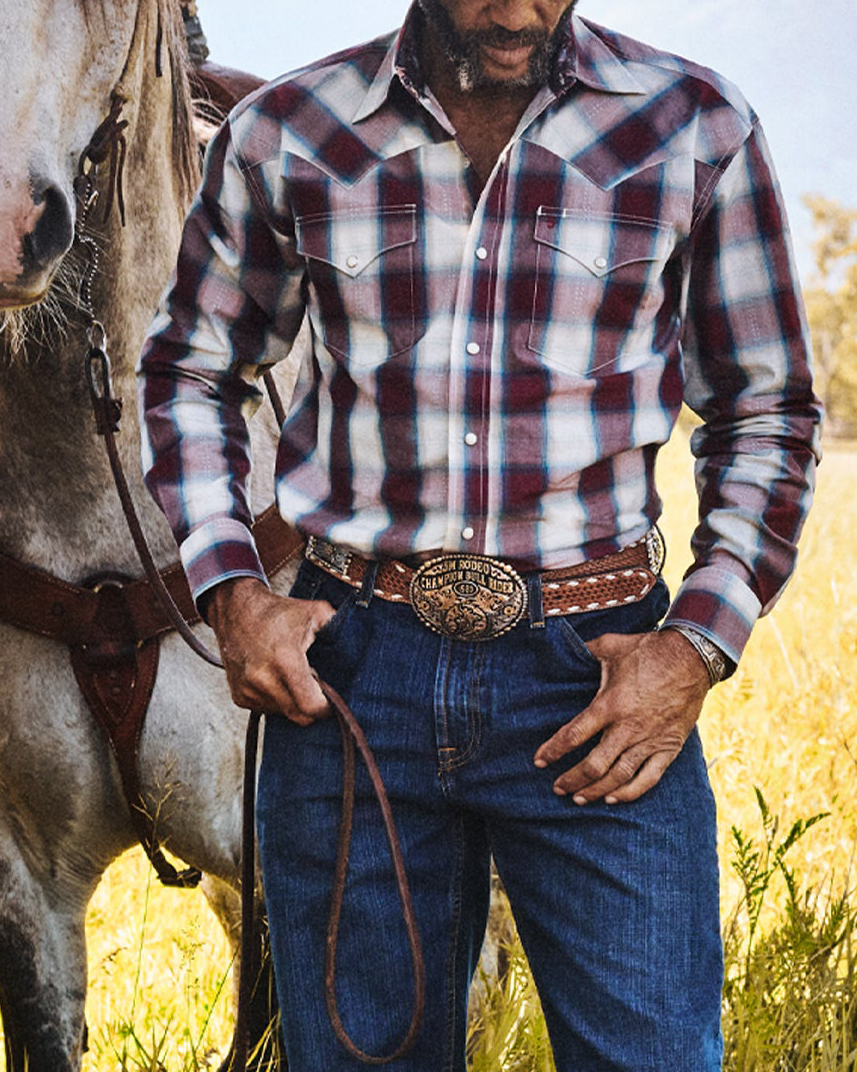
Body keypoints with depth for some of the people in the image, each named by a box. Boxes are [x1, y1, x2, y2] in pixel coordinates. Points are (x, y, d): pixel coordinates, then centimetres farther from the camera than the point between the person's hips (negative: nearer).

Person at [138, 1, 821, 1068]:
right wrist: (230, 592, 2)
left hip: (590, 677, -1)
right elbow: (190, 371, 16)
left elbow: (767, 412, 8)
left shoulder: (695, 129, 0)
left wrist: (699, 643, -4)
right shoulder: (284, 137, 2)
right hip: (349, 671, 1)